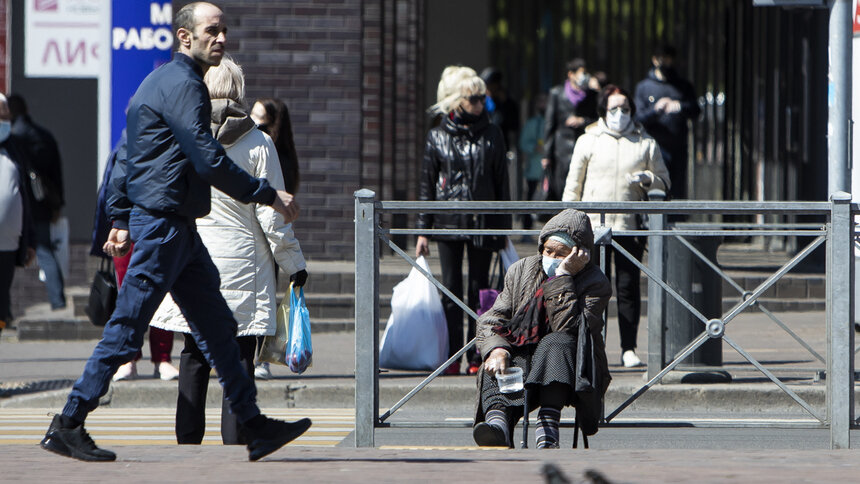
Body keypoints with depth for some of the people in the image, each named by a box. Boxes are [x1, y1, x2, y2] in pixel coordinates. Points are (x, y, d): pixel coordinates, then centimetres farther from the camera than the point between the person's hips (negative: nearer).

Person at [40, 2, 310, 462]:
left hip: (179, 231, 11)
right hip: (163, 223, -11)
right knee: (126, 329, -6)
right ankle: (68, 426, 0)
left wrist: (120, 218, 23)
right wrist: (269, 196, -14)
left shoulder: (161, 81, 19)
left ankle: (255, 427, 11)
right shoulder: (181, 84, -14)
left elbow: (126, 157, 22)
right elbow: (209, 160, -20)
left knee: (217, 328, 9)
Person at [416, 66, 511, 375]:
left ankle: (477, 356, 7)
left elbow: (501, 182, 9)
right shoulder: (437, 137, 4)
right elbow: (426, 184, 6)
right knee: (451, 289, 0)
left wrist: (503, 226, 6)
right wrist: (423, 230, 2)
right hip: (448, 219, -1)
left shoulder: (491, 135, 6)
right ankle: (452, 358, 2)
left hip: (483, 222, 1)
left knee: (479, 289, 3)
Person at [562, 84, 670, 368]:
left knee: (628, 287, -2)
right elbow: (573, 184, 11)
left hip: (630, 226, 0)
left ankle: (628, 349, 2)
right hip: (594, 225, 0)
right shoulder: (588, 141, 10)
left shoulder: (646, 144, 12)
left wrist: (647, 178, -6)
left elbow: (664, 182, 16)